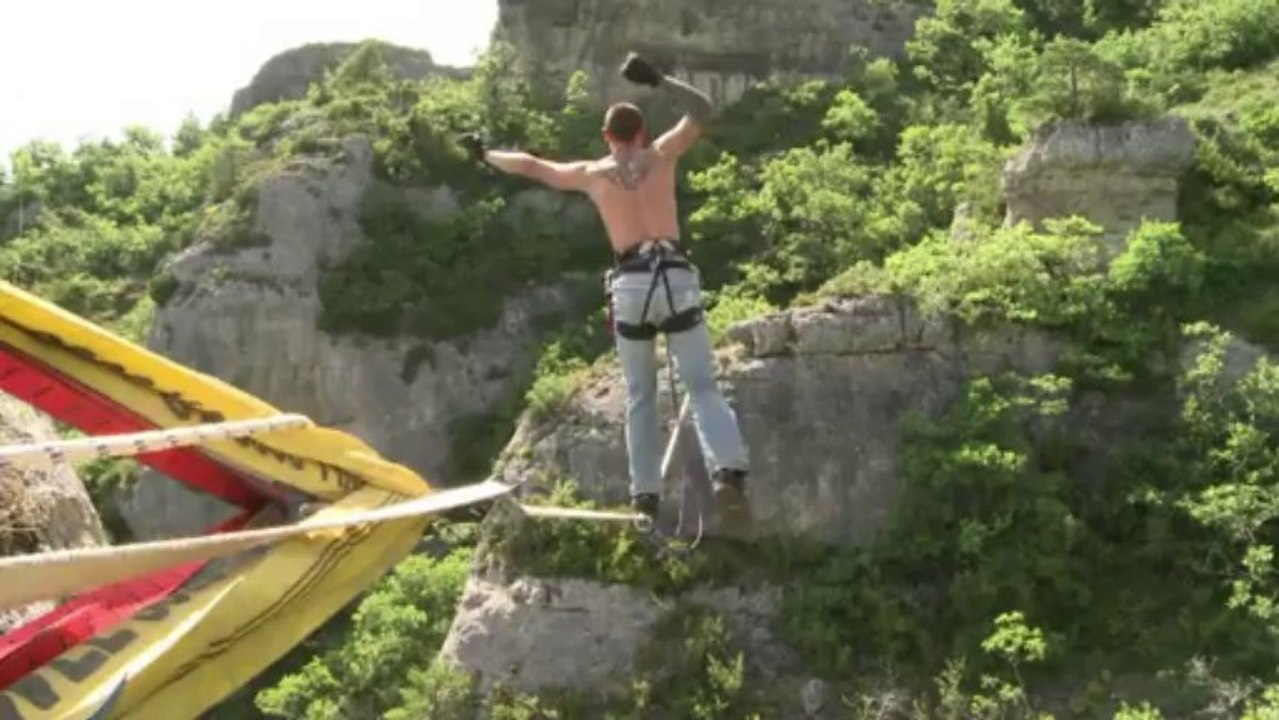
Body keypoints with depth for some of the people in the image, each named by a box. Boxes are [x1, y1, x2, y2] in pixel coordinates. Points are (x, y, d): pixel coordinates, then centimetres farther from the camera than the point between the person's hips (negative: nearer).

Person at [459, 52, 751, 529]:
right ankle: (728, 472, -23)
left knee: (640, 396, 13)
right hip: (677, 279, -1)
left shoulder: (591, 173, 11)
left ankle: (645, 494, 6)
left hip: (631, 287, 1)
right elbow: (703, 110, 16)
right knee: (703, 388, -1)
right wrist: (658, 81, 9)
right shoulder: (662, 154, 8)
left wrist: (485, 154, 39)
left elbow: (530, 166, 23)